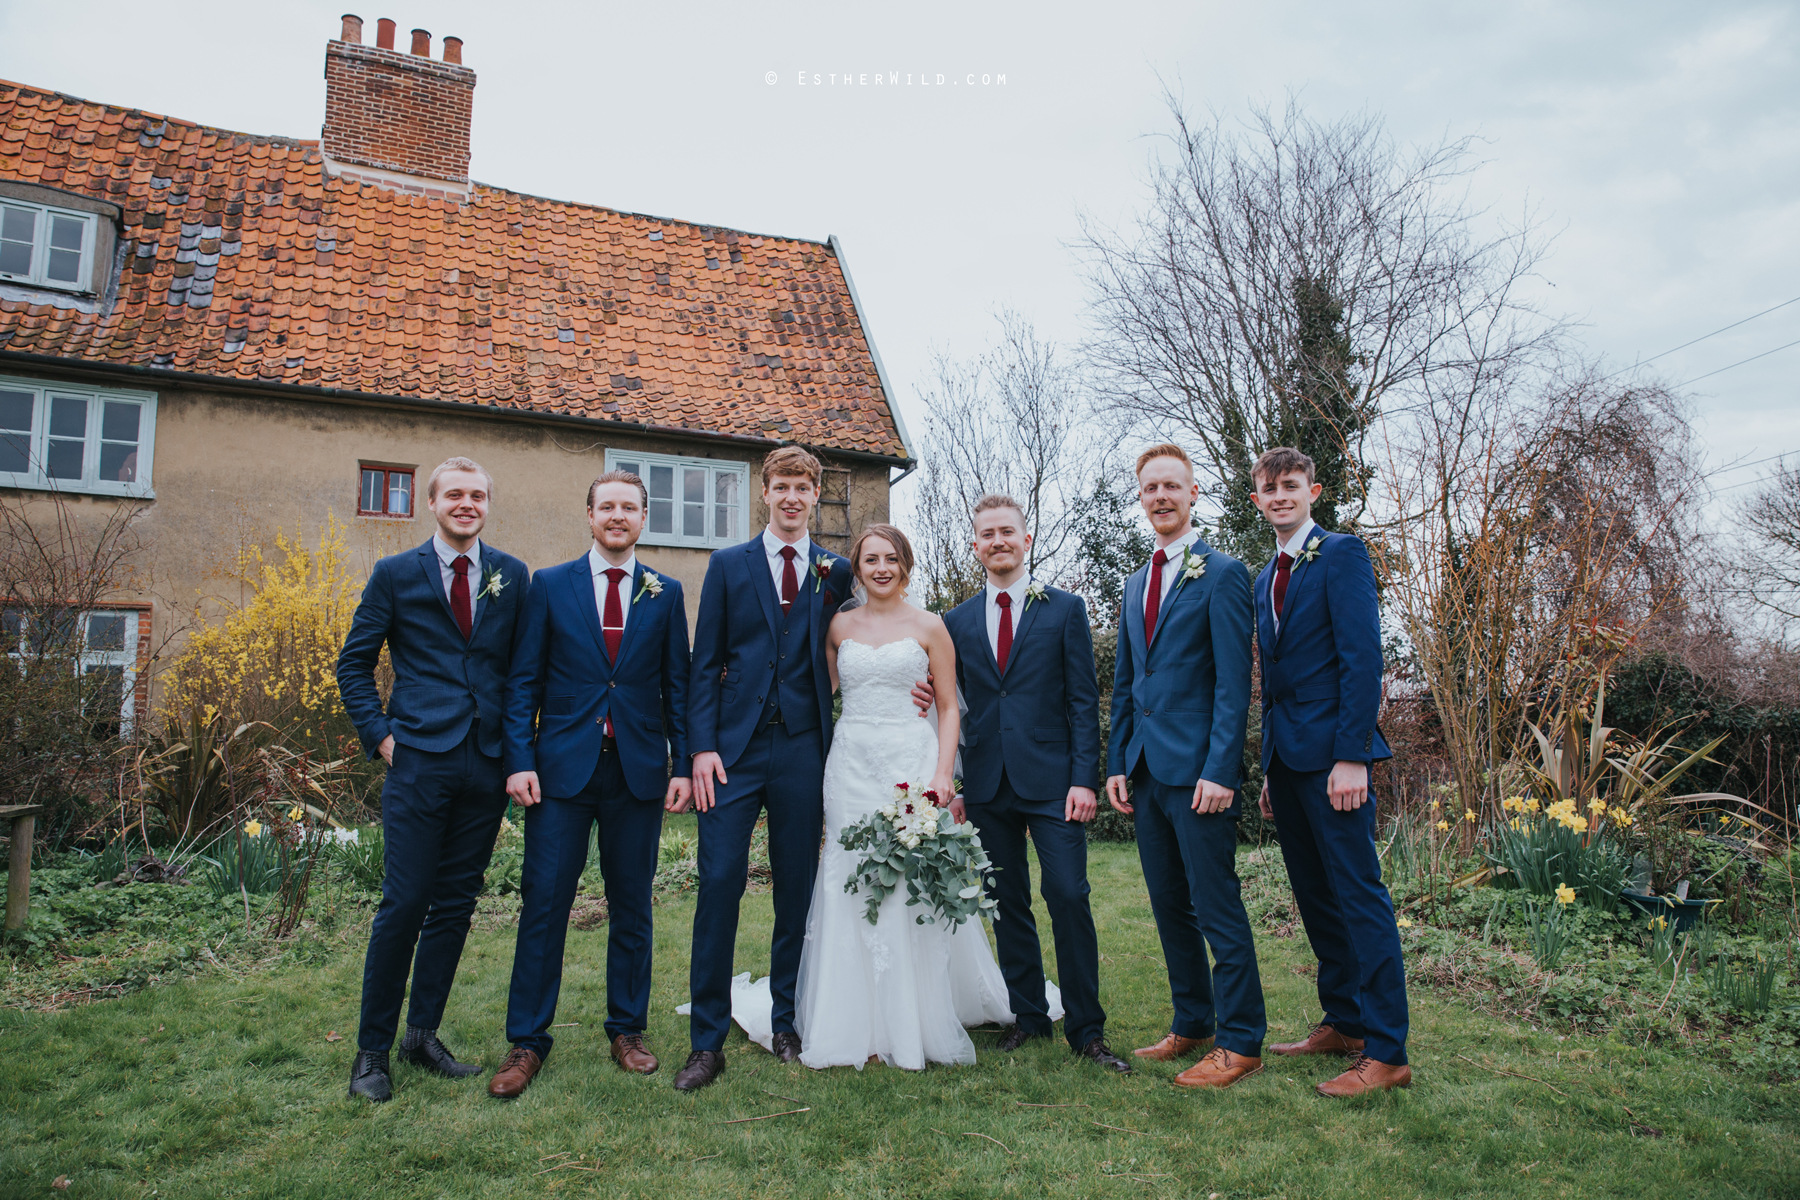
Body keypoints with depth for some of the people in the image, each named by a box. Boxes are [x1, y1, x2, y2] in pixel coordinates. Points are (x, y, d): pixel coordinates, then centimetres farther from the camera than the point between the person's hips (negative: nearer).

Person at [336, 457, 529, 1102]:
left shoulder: (512, 576, 9)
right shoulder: (395, 575, 5)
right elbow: (354, 664, 8)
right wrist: (381, 736, -2)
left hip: (487, 764, 3)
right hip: (419, 761, -2)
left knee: (455, 905, 10)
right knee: (403, 904, -1)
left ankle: (423, 1033, 26)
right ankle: (372, 1048, 16)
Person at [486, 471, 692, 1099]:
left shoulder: (665, 594, 7)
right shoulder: (548, 586, 5)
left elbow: (677, 686, 7)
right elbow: (522, 682, 3)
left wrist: (683, 764, 0)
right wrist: (520, 760, -7)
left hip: (638, 771, 1)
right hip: (563, 767, -1)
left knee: (632, 905, 10)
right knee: (544, 902, 2)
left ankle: (628, 1030, 25)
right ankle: (526, 1041, 16)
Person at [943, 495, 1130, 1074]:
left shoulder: (1065, 609, 3)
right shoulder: (957, 621, 11)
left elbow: (1084, 700, 0)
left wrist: (1084, 779, -9)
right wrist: (954, 785, 5)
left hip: (1051, 779, -3)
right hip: (987, 785, 3)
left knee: (1068, 897, -7)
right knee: (1008, 903, 9)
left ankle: (1086, 1029, 7)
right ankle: (1028, 1015, 24)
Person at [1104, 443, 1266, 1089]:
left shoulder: (1222, 573, -6)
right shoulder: (1135, 584, 16)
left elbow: (1234, 683, -12)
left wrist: (1220, 769, -18)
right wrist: (1117, 762, 12)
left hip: (1198, 770, -7)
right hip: (1146, 769, 7)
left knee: (1217, 908, -1)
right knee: (1170, 907, 14)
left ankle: (1240, 1042, 13)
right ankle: (1192, 1025, 27)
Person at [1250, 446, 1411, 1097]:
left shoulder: (1342, 553, -6)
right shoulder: (1266, 578, 18)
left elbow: (1363, 658, -14)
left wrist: (1351, 756, -20)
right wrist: (1270, 767, 17)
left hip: (1332, 755, -8)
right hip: (1286, 758, 8)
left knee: (1359, 896, -3)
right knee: (1314, 897, 14)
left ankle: (1385, 1051, 5)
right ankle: (1342, 1022, 27)